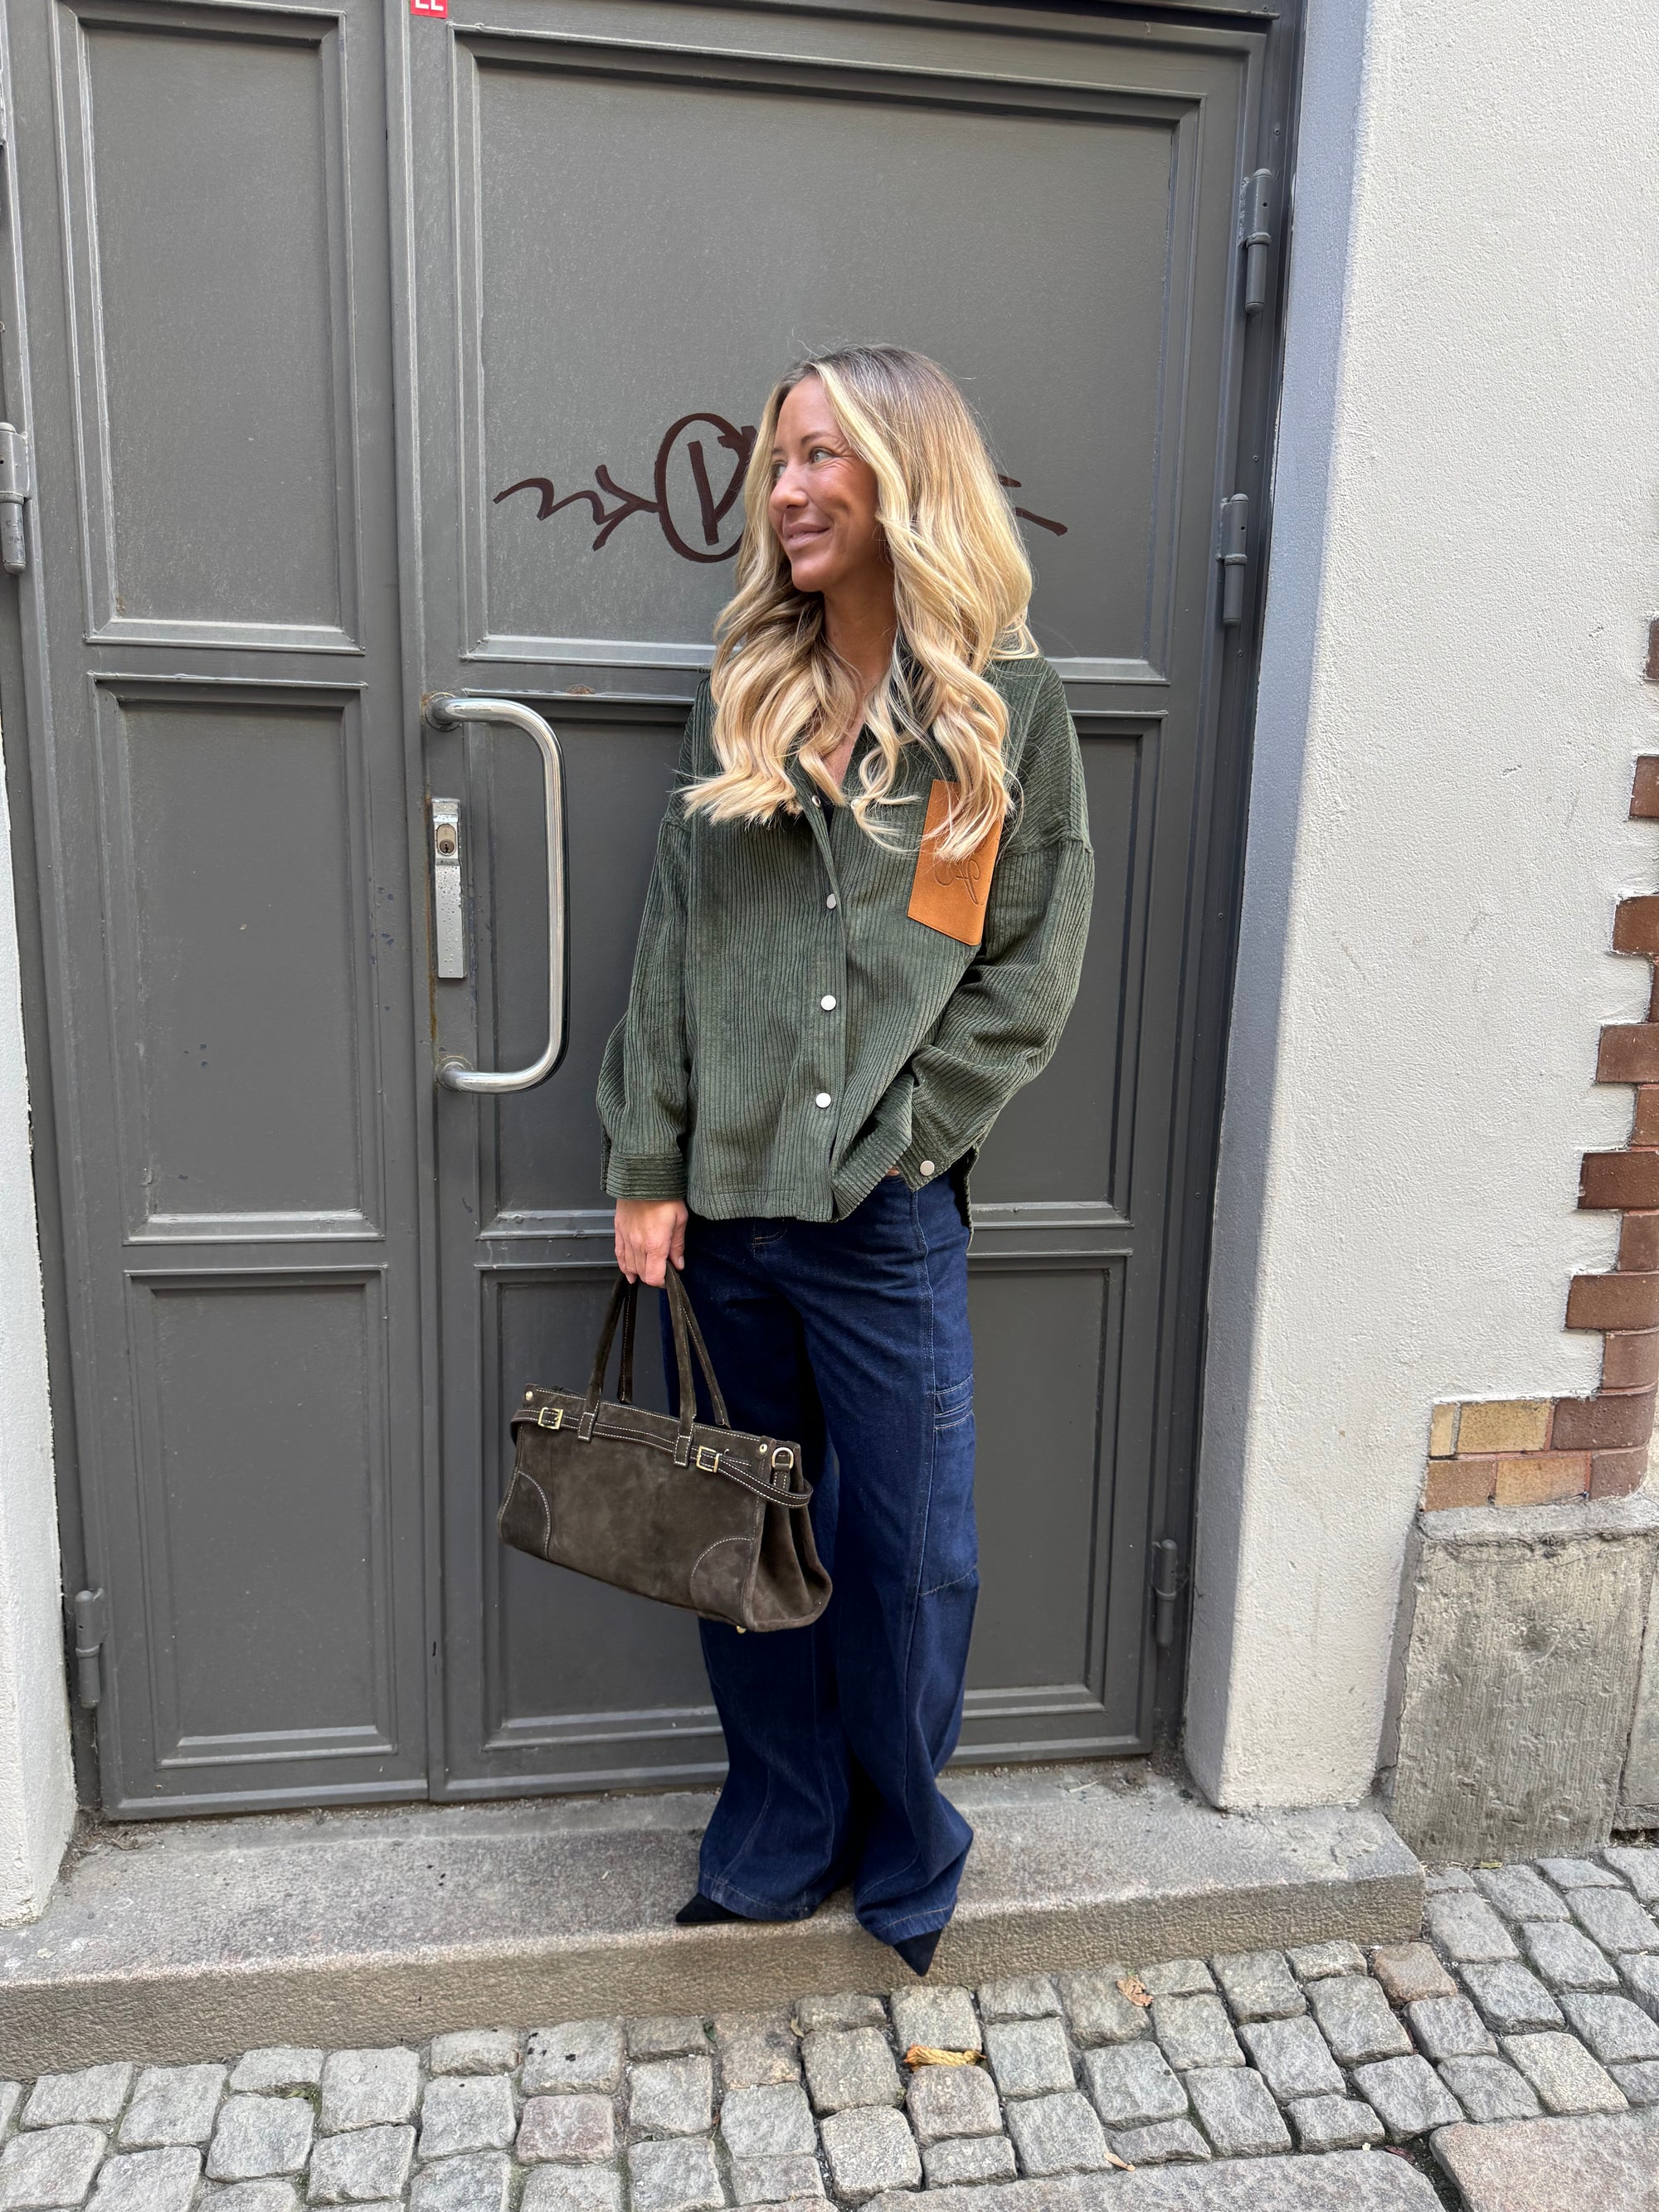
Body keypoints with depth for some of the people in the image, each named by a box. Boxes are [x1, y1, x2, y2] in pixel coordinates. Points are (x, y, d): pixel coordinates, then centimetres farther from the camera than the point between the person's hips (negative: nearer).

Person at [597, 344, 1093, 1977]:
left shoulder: (1007, 705, 0)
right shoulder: (743, 693, 9)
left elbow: (1029, 971, -3)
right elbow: (673, 936, 5)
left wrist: (884, 1147, -10)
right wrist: (650, 1167, -1)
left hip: (887, 1225, -3)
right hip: (723, 1206, 4)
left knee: (904, 1553, 8)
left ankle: (906, 1857, 35)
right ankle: (777, 1832, 38)